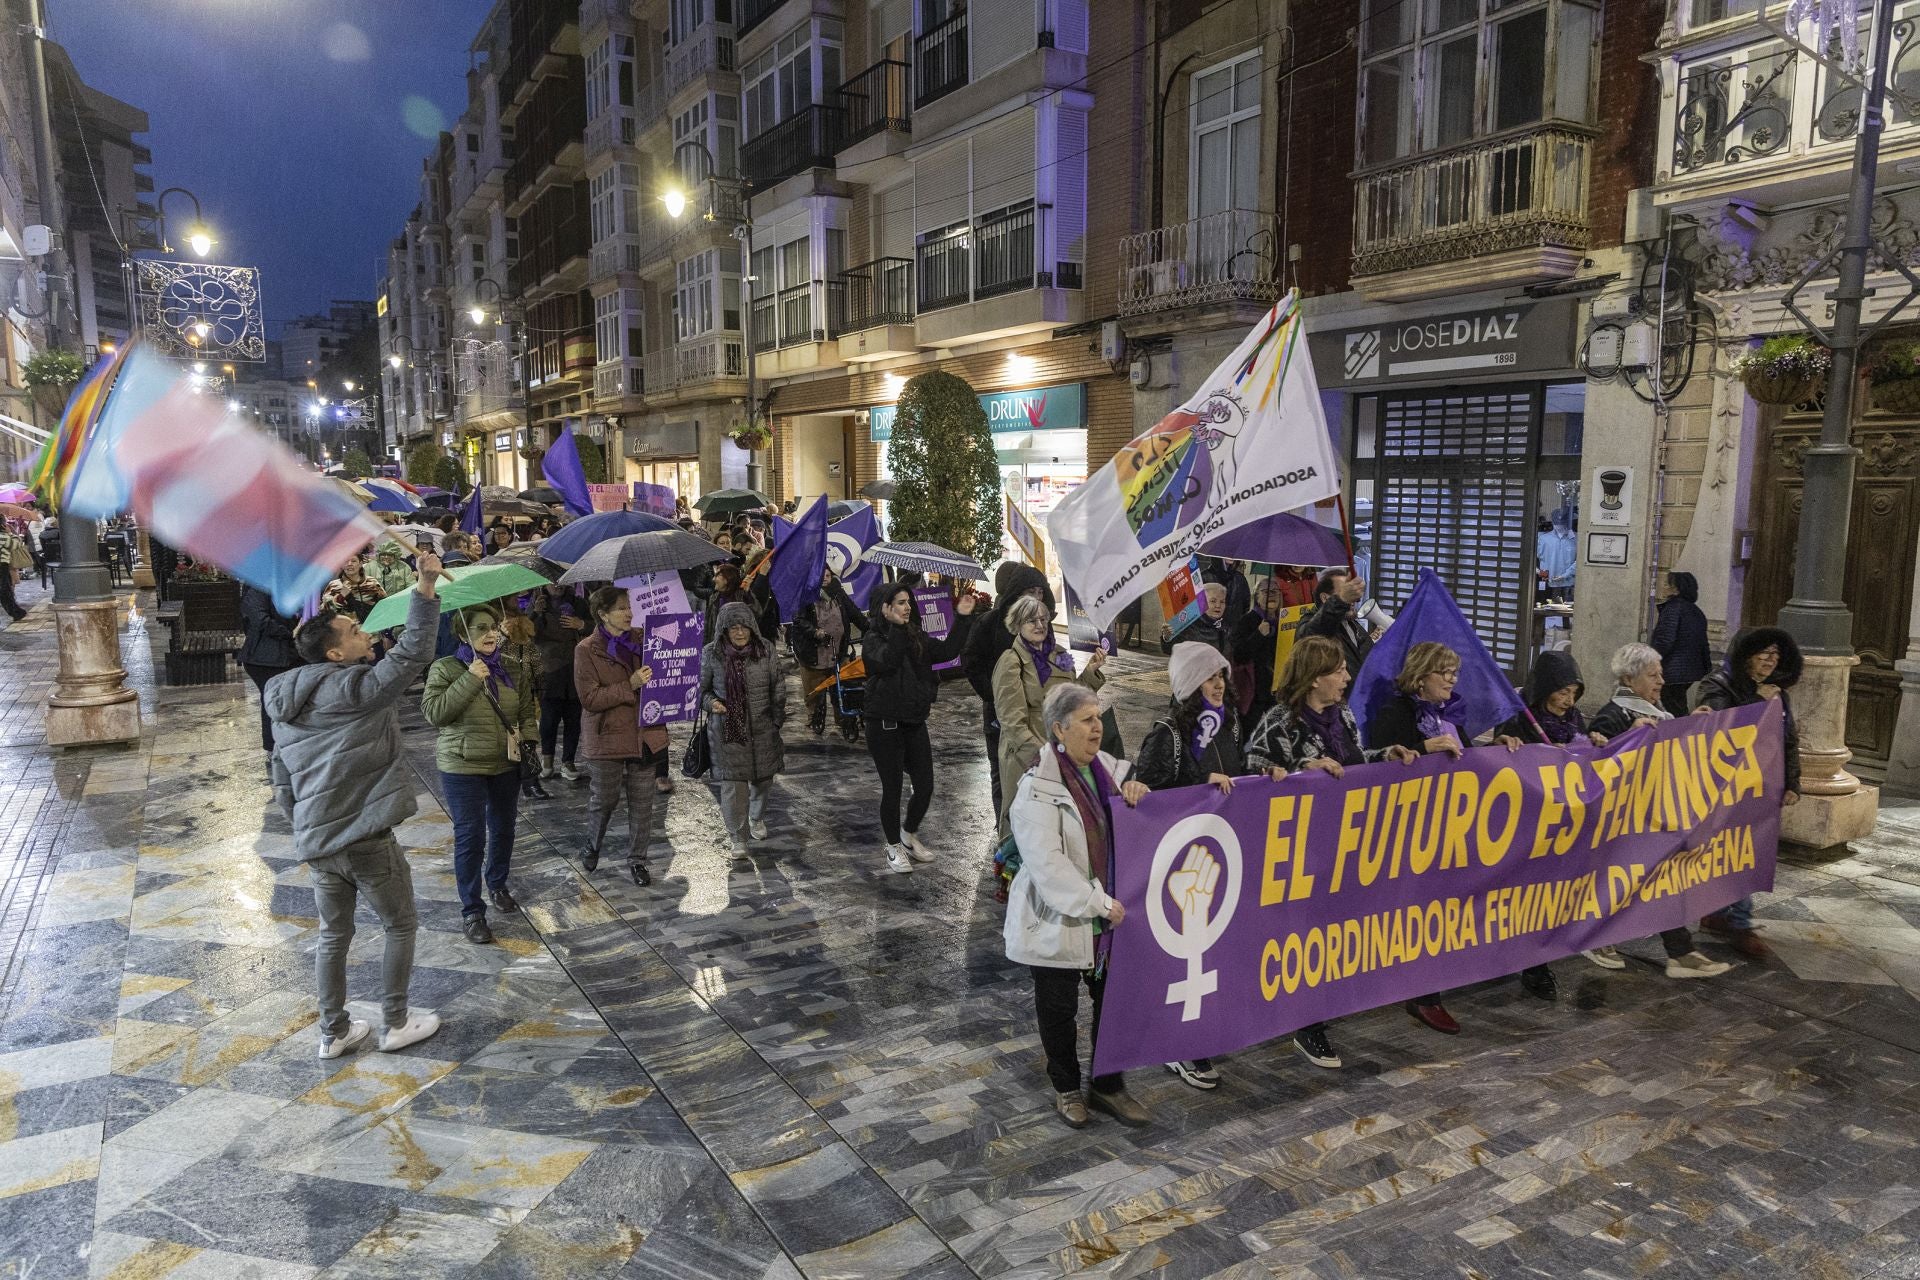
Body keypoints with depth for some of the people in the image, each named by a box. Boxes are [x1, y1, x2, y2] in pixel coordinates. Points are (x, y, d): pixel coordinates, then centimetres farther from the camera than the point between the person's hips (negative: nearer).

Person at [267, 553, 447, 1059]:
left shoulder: (287, 708, 10)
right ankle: (396, 1023, 21)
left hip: (314, 843, 7)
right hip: (367, 839, -7)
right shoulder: (359, 687, -15)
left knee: (334, 935, 19)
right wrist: (426, 586, -28)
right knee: (401, 926, 12)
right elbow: (412, 653, -26)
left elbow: (283, 785, 14)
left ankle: (334, 1033, 28)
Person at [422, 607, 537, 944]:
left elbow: (527, 711, 13)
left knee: (503, 830, 17)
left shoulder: (515, 669, 5)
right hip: (462, 767, -4)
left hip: (506, 764, 5)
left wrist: (527, 738, -4)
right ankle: (471, 911, 8)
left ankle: (497, 886, 41)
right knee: (471, 837, -3)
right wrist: (469, 680, -23)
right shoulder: (445, 669, -7)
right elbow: (433, 713, -18)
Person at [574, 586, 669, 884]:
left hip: (643, 734, 4)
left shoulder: (640, 639, 4)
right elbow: (589, 698, -16)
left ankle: (637, 860, 23)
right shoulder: (587, 650, -10)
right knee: (606, 800, 10)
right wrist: (630, 685, -22)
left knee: (642, 803, 8)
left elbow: (658, 676, 20)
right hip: (607, 735, -4)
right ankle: (594, 844, 40)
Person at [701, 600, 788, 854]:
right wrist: (711, 703, -17)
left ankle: (757, 819, 43)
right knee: (732, 783, -5)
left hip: (762, 728, 2)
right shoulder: (711, 653, -7)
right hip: (727, 728, -2)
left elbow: (778, 685, 6)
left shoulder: (765, 649, -4)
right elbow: (703, 688, 4)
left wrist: (778, 717, 5)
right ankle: (737, 836, 10)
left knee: (763, 778, 16)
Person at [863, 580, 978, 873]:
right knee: (892, 788, 4)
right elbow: (887, 660, -29)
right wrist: (896, 628, -37)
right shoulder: (874, 639, -10)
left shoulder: (916, 637, 8)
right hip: (885, 725, -6)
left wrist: (962, 619, -4)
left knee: (925, 787, 9)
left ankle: (910, 835, 34)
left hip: (915, 722, 6)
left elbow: (947, 651, 2)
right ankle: (894, 847, 23)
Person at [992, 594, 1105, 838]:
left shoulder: (1058, 654, 9)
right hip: (1026, 756, -6)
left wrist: (1091, 671, 2)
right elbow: (1012, 721, -17)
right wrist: (1039, 752, -23)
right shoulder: (1011, 661, -12)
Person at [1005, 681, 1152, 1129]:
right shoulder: (1038, 789, -19)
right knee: (1059, 1009, 12)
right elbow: (1047, 864, -24)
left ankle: (1109, 1086, 34)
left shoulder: (1108, 768, 1)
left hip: (1111, 916, 6)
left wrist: (1135, 792, -11)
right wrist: (1099, 903, -22)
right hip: (1060, 920, -6)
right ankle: (1066, 1088, 34)